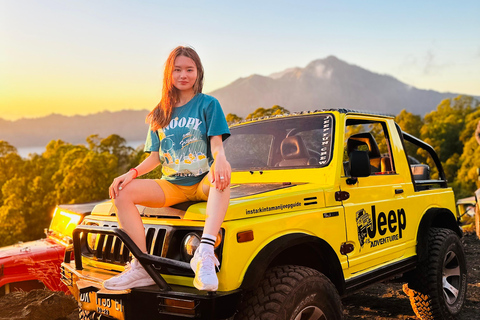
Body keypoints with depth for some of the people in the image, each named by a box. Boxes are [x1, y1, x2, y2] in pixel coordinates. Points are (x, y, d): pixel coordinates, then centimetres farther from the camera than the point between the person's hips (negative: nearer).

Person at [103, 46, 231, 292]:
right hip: (171, 186, 4)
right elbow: (155, 156, 12)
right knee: (123, 192, -19)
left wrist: (220, 159, -32)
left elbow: (217, 144, -8)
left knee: (222, 174, -39)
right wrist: (132, 173, -7)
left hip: (203, 183, -3)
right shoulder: (160, 114, 14)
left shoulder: (208, 104, 4)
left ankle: (205, 253, -50)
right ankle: (142, 268, -24)